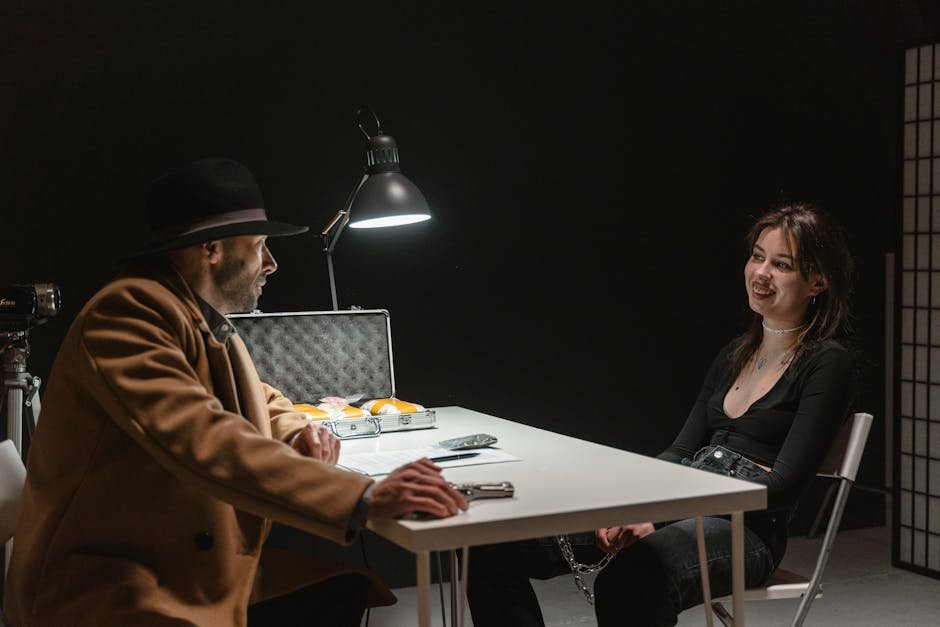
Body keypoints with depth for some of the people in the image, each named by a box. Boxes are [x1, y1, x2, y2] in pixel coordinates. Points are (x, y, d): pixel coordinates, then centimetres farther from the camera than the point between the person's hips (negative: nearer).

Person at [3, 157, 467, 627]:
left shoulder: (209, 321, 9)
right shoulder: (127, 311, -18)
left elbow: (262, 402, 26)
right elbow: (203, 443, -32)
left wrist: (298, 434, 1)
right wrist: (364, 498, -36)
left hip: (200, 569, 9)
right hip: (104, 585, -9)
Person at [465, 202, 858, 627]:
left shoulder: (829, 363, -1)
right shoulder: (734, 355, 21)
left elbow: (782, 484, -10)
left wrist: (657, 515, -18)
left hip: (744, 529, -6)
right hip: (676, 506, 7)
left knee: (628, 583, -41)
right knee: (493, 549, -13)